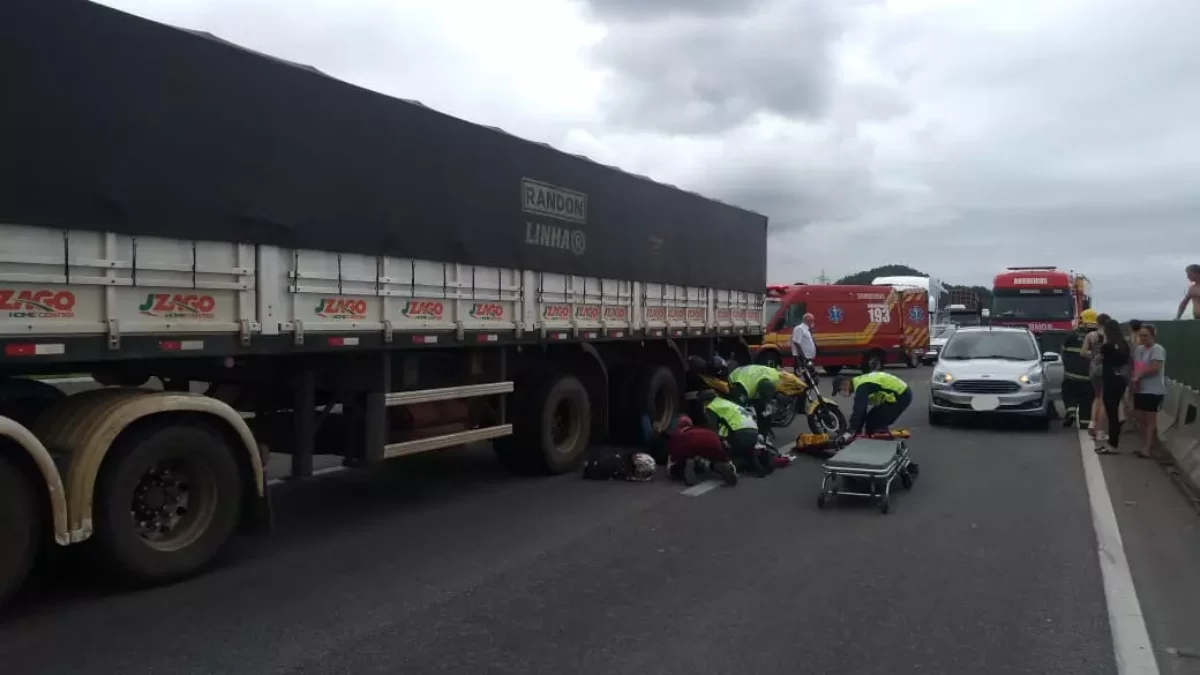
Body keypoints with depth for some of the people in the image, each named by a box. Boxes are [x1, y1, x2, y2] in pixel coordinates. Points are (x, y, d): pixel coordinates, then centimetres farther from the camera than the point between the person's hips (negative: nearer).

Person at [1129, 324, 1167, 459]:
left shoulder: (1158, 349, -11)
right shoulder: (1138, 349, 12)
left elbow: (1155, 368, -22)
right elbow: (1135, 366, 16)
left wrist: (1137, 377, -15)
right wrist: (1133, 379, -2)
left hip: (1153, 390, -8)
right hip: (1140, 389, 8)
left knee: (1150, 419, -2)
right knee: (1139, 417, 12)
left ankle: (1147, 448, 2)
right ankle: (1146, 445, 24)